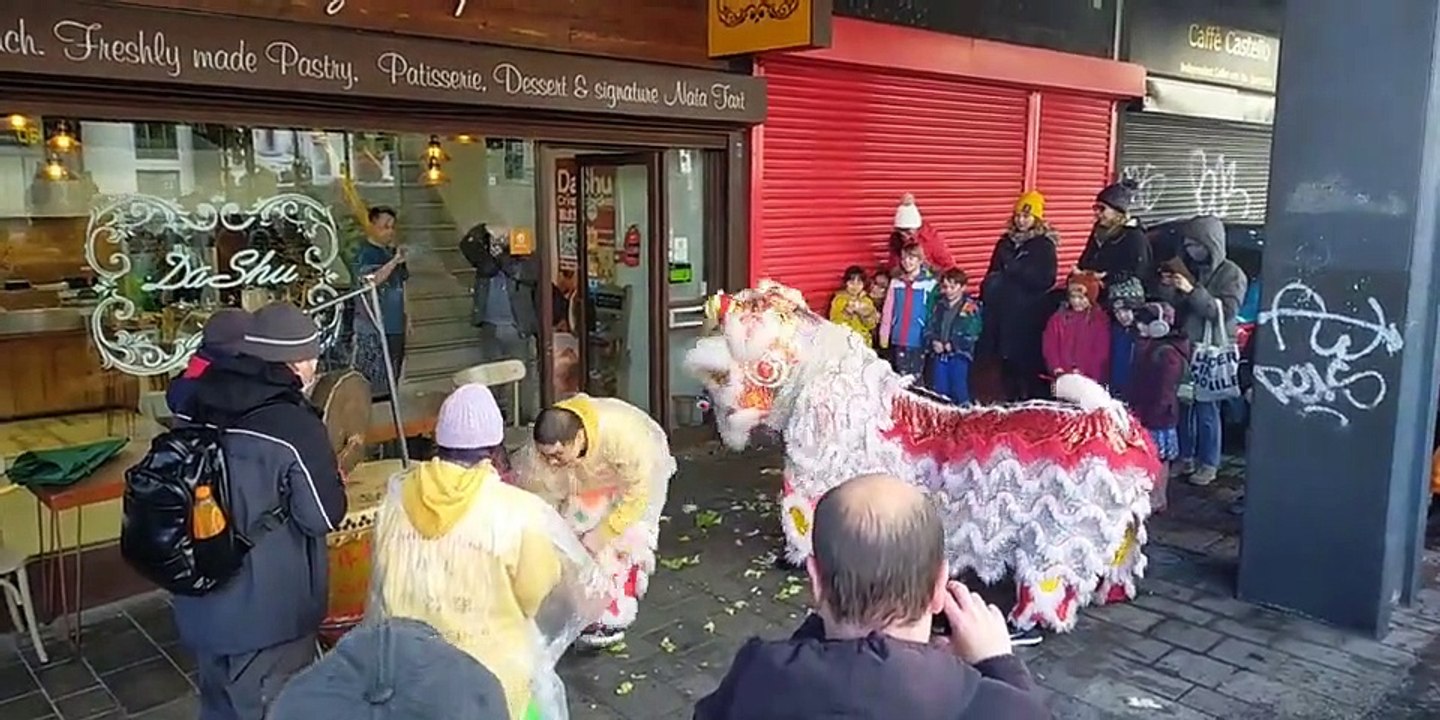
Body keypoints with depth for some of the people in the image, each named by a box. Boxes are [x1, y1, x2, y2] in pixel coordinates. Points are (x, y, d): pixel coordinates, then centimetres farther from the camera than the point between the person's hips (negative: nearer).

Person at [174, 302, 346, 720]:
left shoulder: (196, 407, -2)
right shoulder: (296, 428, -24)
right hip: (268, 616, -7)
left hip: (201, 604, 7)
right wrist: (328, 469, 1)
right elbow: (326, 517, -15)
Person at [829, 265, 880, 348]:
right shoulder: (839, 299, -3)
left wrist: (864, 313, -15)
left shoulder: (867, 301, 5)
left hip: (863, 342, 3)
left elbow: (872, 325, 0)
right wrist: (848, 311, -21)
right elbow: (834, 322, -12)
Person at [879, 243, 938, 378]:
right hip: (898, 340, 3)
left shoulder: (930, 284, -7)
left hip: (919, 340, -3)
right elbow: (887, 311, 7)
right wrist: (884, 334, 4)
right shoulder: (896, 283, 5)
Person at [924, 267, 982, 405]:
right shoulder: (939, 306, 13)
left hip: (959, 355, -5)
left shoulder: (971, 308, -4)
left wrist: (953, 345, -17)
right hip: (939, 355, 5)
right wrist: (933, 341, -8)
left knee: (959, 390, -3)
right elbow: (929, 328, 11)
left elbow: (972, 335, -10)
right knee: (939, 391, 9)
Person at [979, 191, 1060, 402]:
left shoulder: (1045, 245, -3)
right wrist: (986, 296, 5)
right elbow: (992, 274, 16)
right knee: (1007, 358, 9)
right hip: (1003, 311, 5)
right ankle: (1010, 399, 19)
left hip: (1030, 314, -5)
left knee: (1029, 359, -6)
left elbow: (1044, 280, -13)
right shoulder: (1006, 241, 12)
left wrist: (1011, 267, -15)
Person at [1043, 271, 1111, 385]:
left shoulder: (1100, 320, 2)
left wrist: (1082, 371, -13)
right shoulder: (1058, 319, 9)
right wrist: (1057, 369, -9)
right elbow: (1050, 347, 5)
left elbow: (1102, 351, -3)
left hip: (1089, 379, -2)